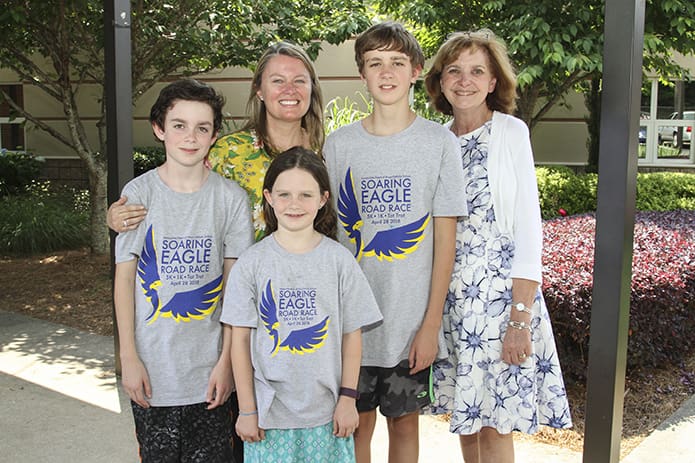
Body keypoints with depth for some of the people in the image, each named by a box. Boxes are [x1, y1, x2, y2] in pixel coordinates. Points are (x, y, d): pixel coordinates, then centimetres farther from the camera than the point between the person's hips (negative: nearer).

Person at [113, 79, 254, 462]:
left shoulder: (231, 197, -3)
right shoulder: (138, 193, -4)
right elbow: (124, 278, 0)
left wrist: (227, 359, -4)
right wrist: (129, 357, -3)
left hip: (209, 369, 0)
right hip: (153, 369, 0)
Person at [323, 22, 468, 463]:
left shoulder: (440, 142, -3)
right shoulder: (339, 145, 1)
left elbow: (445, 239, -4)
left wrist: (432, 323, -7)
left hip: (412, 321, -1)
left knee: (404, 422, 14)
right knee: (357, 423, 11)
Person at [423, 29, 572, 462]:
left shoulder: (511, 132, -6)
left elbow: (528, 227, -10)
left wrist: (520, 320, -16)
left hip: (500, 292, -4)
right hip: (449, 297, 5)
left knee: (494, 425, 2)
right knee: (464, 415, 15)